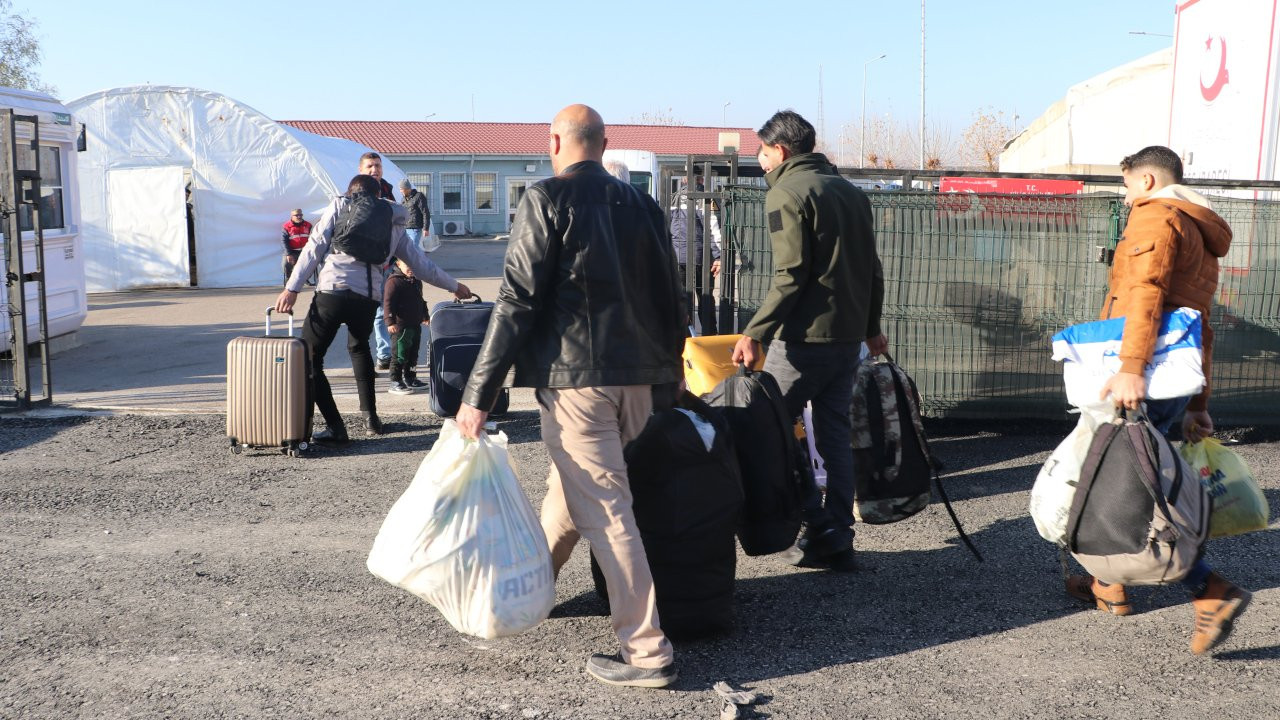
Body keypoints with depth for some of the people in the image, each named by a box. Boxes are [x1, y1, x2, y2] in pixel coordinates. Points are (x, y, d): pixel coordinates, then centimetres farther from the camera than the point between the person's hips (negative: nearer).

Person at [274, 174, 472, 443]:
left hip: (333, 291, -4)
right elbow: (420, 263, 27)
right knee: (359, 348, 32)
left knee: (309, 358, 5)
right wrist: (454, 286, 40)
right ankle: (370, 418, 29)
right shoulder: (393, 221, 22)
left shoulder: (339, 205, 14)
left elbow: (314, 247, 4)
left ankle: (336, 428, -3)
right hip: (369, 297, 4)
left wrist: (292, 288, 1)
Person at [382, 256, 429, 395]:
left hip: (415, 324, 8)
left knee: (413, 354, 16)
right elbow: (388, 302, -19)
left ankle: (410, 379, 28)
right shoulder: (394, 281, -14)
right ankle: (395, 382, 1)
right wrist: (390, 321, -25)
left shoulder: (417, 281, 13)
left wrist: (424, 316, 32)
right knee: (399, 355, -4)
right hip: (400, 325, -8)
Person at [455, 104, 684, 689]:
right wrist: (666, 386, 23)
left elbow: (517, 301, -12)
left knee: (602, 509, -3)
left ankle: (647, 651, -1)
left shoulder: (548, 199, -5)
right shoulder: (640, 204, 12)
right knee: (569, 485, 23)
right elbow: (669, 300, 14)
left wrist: (479, 395, -10)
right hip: (637, 379, 7)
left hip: (575, 377, -7)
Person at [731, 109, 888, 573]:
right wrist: (871, 326, 27)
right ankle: (838, 542, 15)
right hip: (849, 336, 8)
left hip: (804, 336, -8)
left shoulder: (786, 192, -8)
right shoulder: (850, 190, 17)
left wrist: (755, 334, -17)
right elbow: (872, 269, 18)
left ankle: (820, 527, 0)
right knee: (836, 434, 12)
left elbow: (791, 275, -17)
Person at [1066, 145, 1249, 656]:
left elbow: (1147, 292, -23)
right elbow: (1200, 328, 26)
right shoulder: (1201, 238, 25)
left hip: (1142, 386, -10)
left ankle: (1211, 591, -10)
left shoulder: (1157, 216, -6)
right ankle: (1112, 586, 28)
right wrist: (1198, 405, 28)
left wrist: (1130, 368, -34)